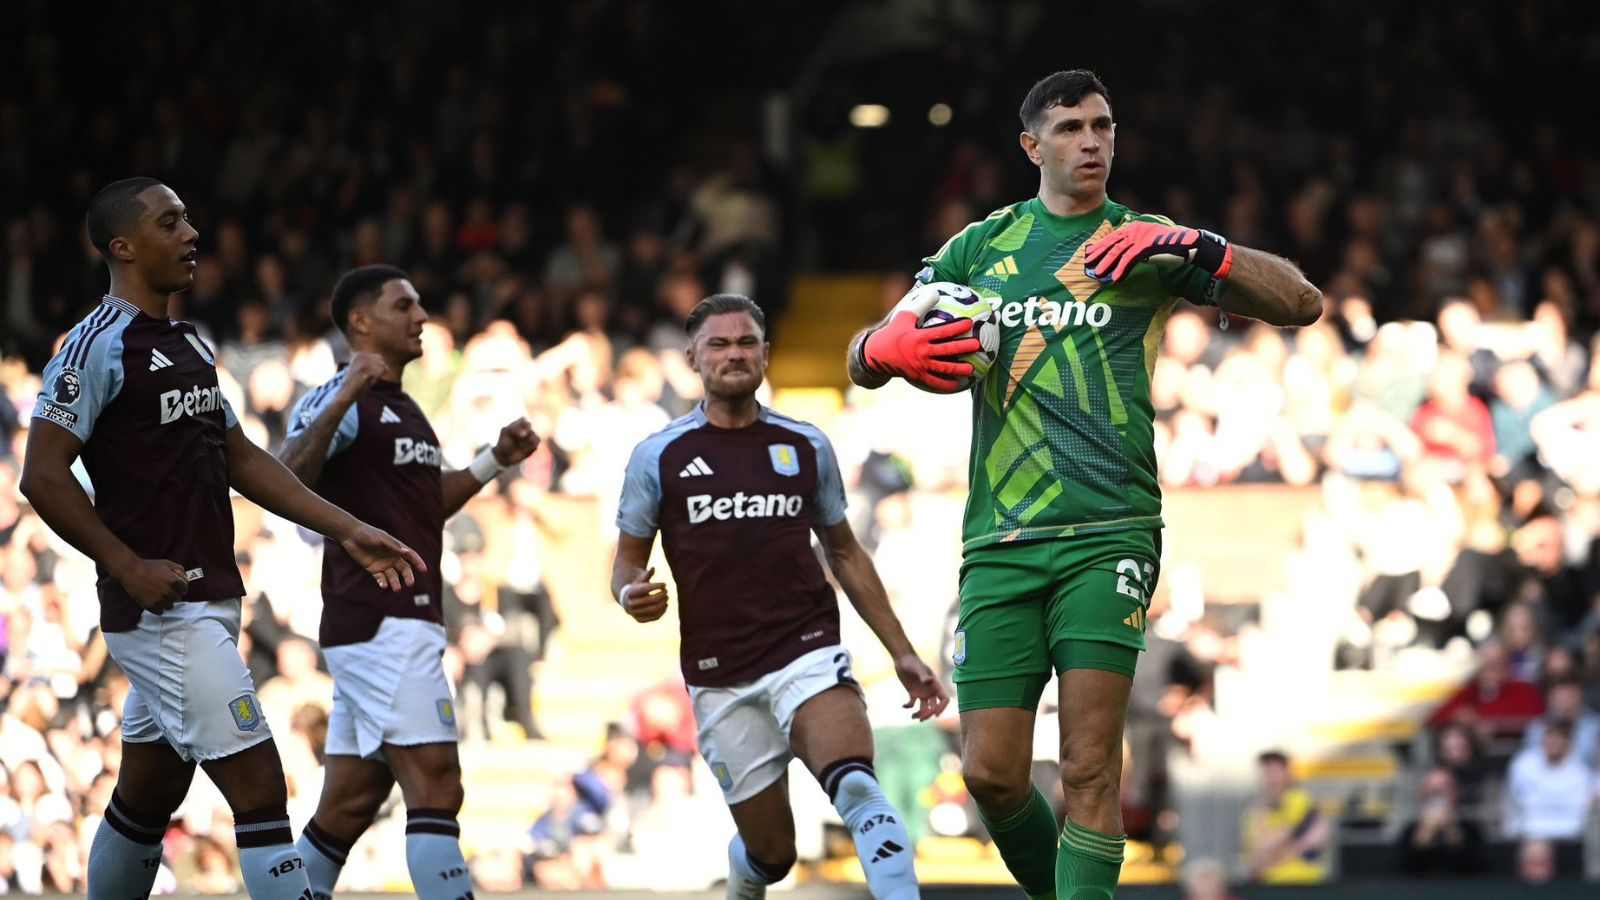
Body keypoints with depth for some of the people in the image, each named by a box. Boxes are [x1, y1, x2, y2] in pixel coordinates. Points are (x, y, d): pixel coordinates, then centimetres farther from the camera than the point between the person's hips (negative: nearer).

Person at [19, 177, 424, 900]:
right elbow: (42, 475, -16)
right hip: (162, 612, -9)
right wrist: (130, 567, -19)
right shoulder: (98, 346, -11)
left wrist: (347, 530, 16)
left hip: (208, 604, 9)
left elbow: (240, 460, 23)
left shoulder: (189, 345, 17)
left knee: (145, 798, 15)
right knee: (258, 785, -13)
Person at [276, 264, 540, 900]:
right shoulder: (340, 400, -9)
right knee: (434, 785, -15)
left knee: (350, 802, 11)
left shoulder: (403, 409, 22)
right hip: (381, 624, -10)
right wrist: (341, 401, -33)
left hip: (406, 622, 10)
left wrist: (495, 461, 22)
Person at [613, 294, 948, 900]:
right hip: (720, 679, 0)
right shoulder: (658, 457, 3)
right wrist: (631, 594, -15)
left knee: (855, 787, -28)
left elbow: (845, 553, 19)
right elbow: (627, 560, 10)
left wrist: (901, 652, 15)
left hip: (808, 651, 0)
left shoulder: (806, 447, 9)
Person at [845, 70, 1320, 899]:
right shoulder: (982, 245, 14)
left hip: (1109, 534, -2)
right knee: (991, 775, -4)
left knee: (1089, 767, -13)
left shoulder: (1144, 244, 8)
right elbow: (865, 356, 15)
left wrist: (1196, 247, -12)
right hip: (1000, 542, 2)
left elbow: (1301, 304, 2)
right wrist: (888, 348, -10)